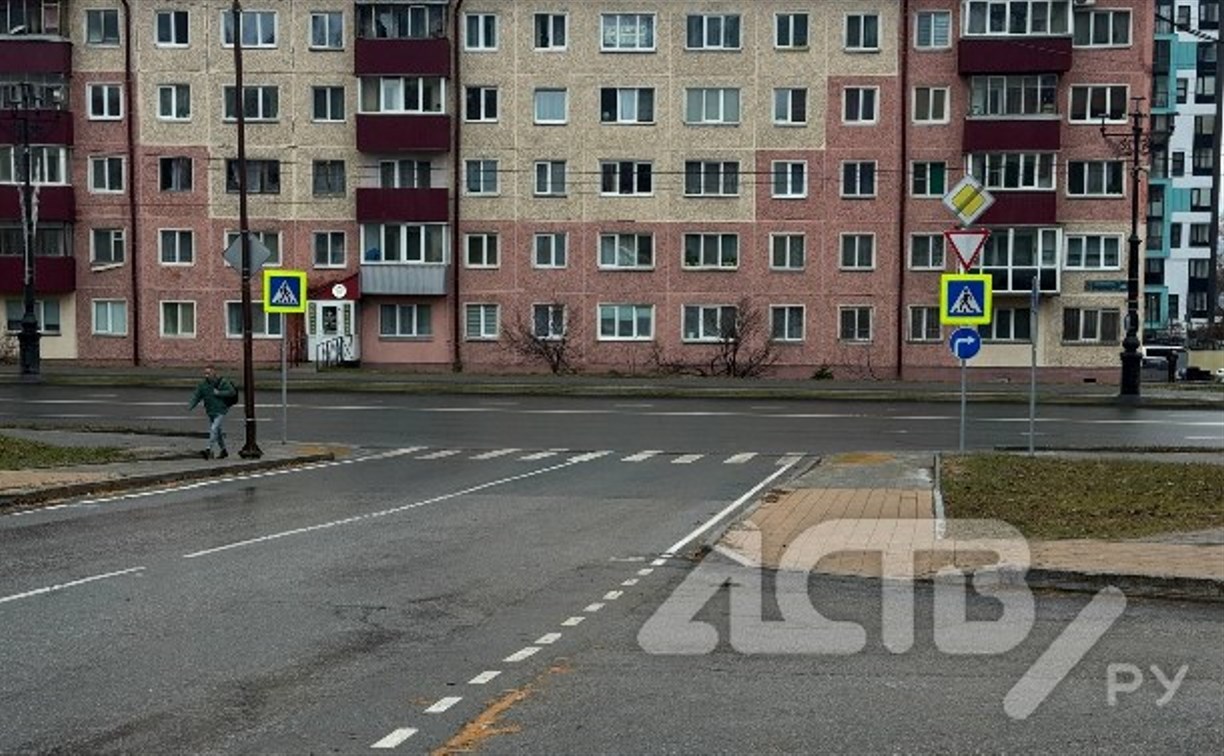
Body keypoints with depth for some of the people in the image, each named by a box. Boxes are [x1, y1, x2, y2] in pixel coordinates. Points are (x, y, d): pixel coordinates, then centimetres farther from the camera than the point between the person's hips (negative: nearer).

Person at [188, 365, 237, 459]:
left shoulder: (223, 382, -10)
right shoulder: (203, 384, 4)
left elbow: (232, 392, -15)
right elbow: (196, 396, 0)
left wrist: (219, 393, -19)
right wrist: (191, 406, -14)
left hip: (220, 412, -6)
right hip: (210, 412, 6)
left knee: (214, 429, -19)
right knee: (218, 431, 15)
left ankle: (209, 449, -21)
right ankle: (223, 450, 29)